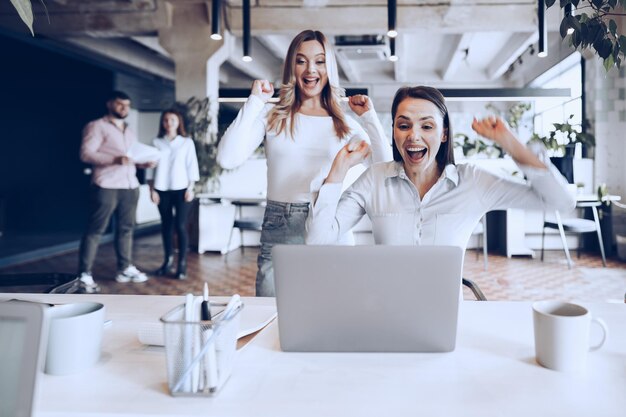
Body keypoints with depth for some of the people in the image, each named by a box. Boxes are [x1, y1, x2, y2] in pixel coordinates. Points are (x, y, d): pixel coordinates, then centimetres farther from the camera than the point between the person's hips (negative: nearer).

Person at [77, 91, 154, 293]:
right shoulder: (97, 126, -1)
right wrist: (115, 159, -24)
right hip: (106, 186, -7)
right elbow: (86, 153, -12)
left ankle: (125, 269, 20)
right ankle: (84, 275, -3)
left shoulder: (130, 132, 22)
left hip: (130, 186, 7)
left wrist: (144, 163, 3)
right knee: (95, 230, -5)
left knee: (126, 228, 10)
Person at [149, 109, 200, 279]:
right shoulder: (157, 143, 8)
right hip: (162, 190, 2)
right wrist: (152, 190, 0)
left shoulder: (187, 142, 5)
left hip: (181, 189, -2)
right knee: (166, 225, 7)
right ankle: (168, 260, 18)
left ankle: (182, 264, -1)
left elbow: (192, 166, 2)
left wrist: (190, 189, -5)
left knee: (180, 226, -6)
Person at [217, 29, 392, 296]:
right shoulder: (271, 116, 4)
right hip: (279, 232, -1)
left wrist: (370, 117, 1)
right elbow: (228, 159, -10)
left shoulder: (345, 124, 8)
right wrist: (254, 102, -4)